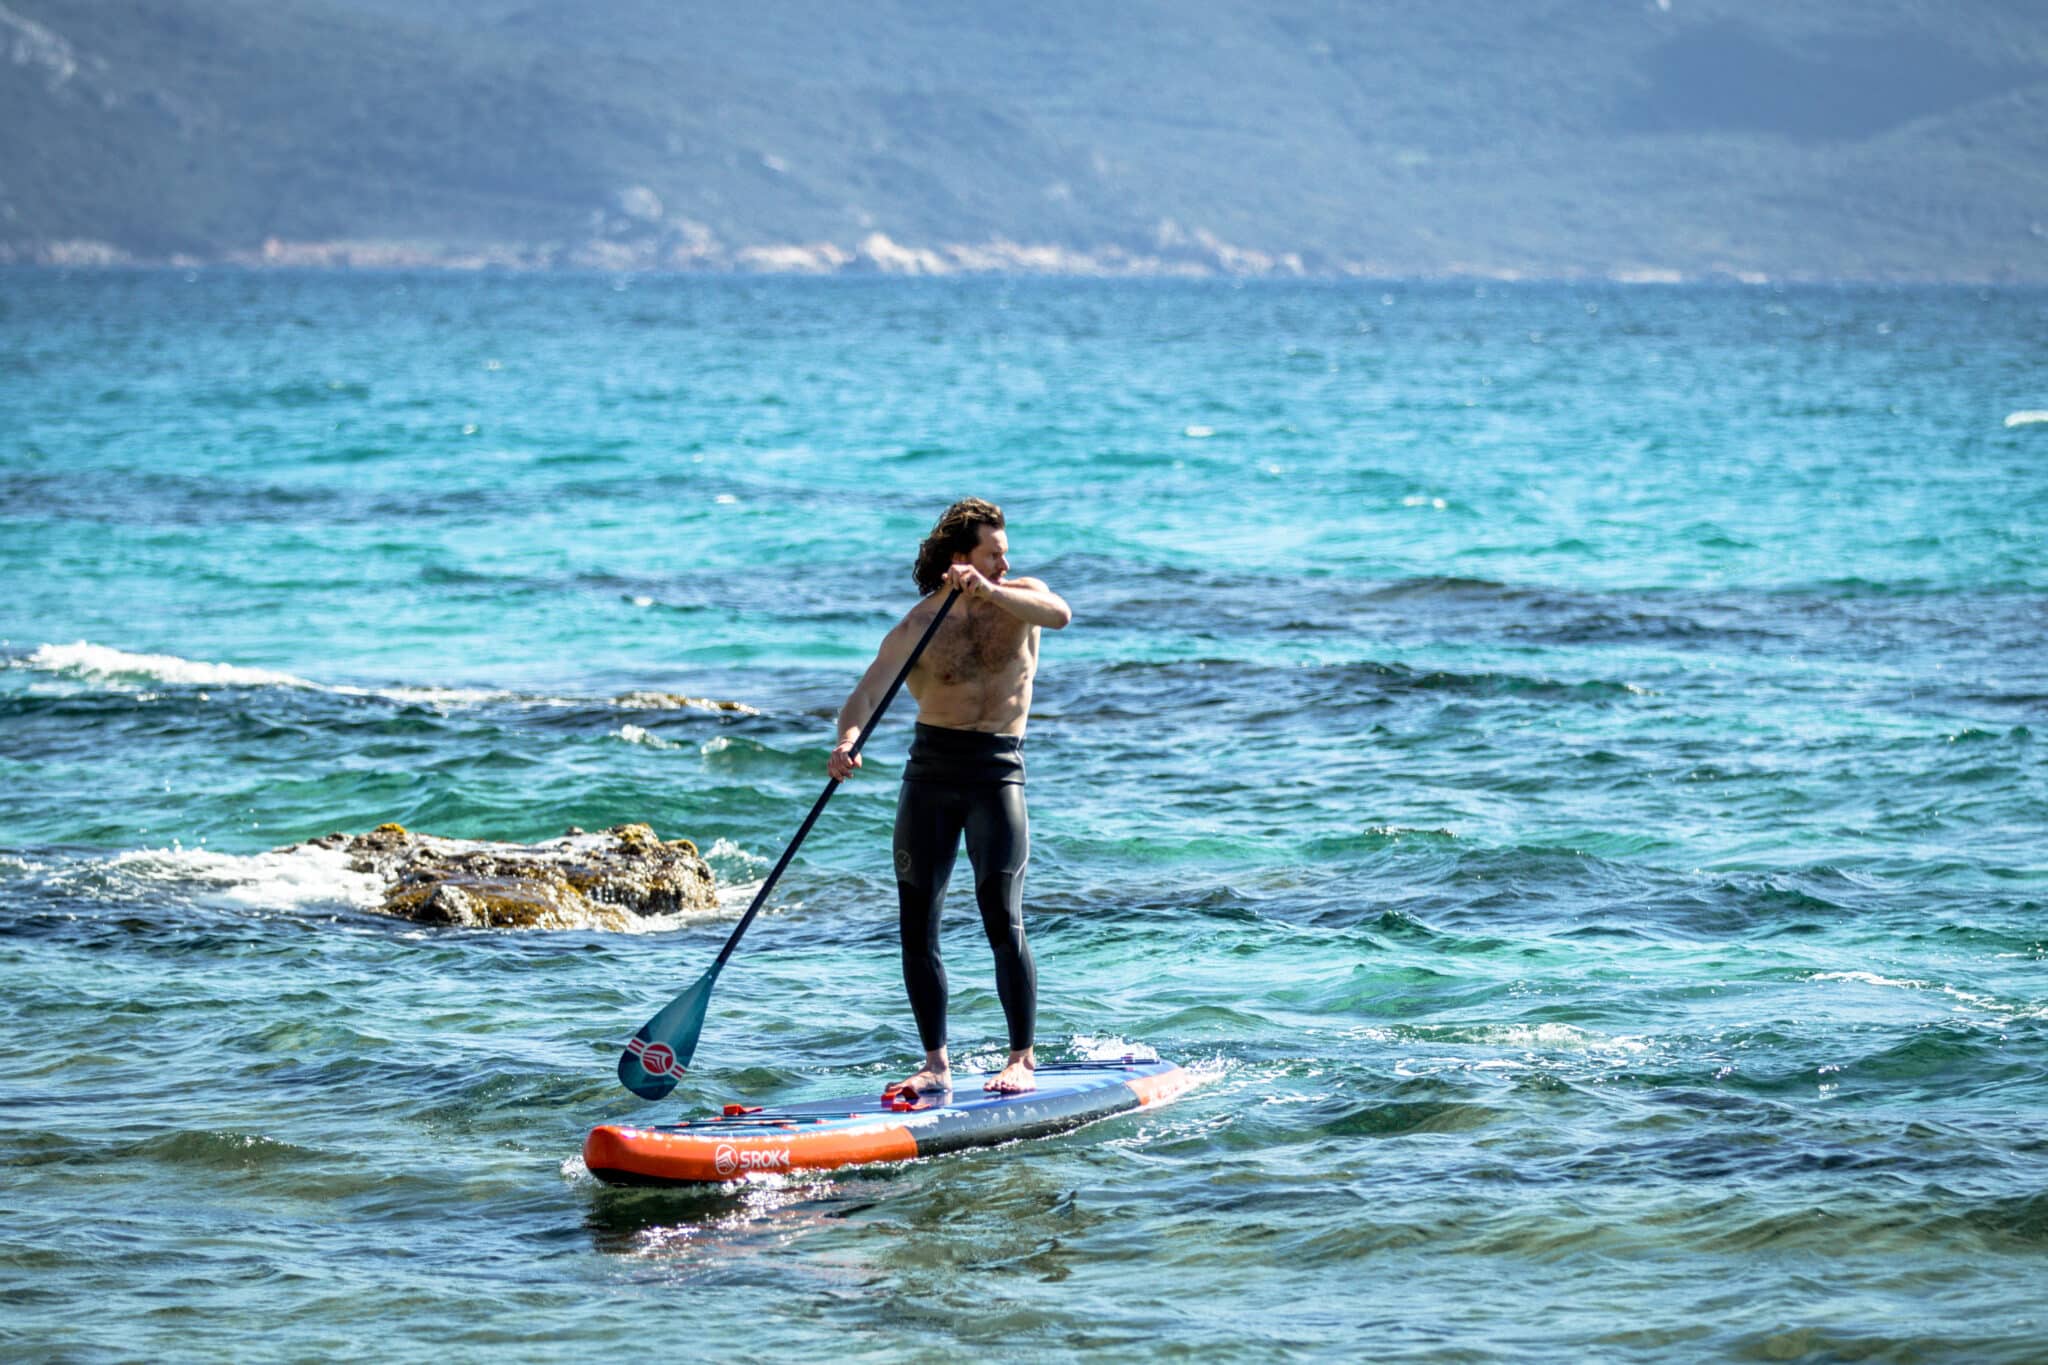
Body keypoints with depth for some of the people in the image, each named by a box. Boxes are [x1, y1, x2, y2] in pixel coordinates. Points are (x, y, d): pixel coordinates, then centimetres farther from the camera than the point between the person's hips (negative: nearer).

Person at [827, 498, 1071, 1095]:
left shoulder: (1019, 596, 2)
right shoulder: (917, 627, 0)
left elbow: (1058, 614, -22)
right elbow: (866, 693, -13)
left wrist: (989, 591, -34)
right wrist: (846, 744, -33)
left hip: (997, 772, -2)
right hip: (930, 771, 2)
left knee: (1002, 920, -13)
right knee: (916, 926, 1)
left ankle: (1022, 1060, -6)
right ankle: (936, 1065, 10)